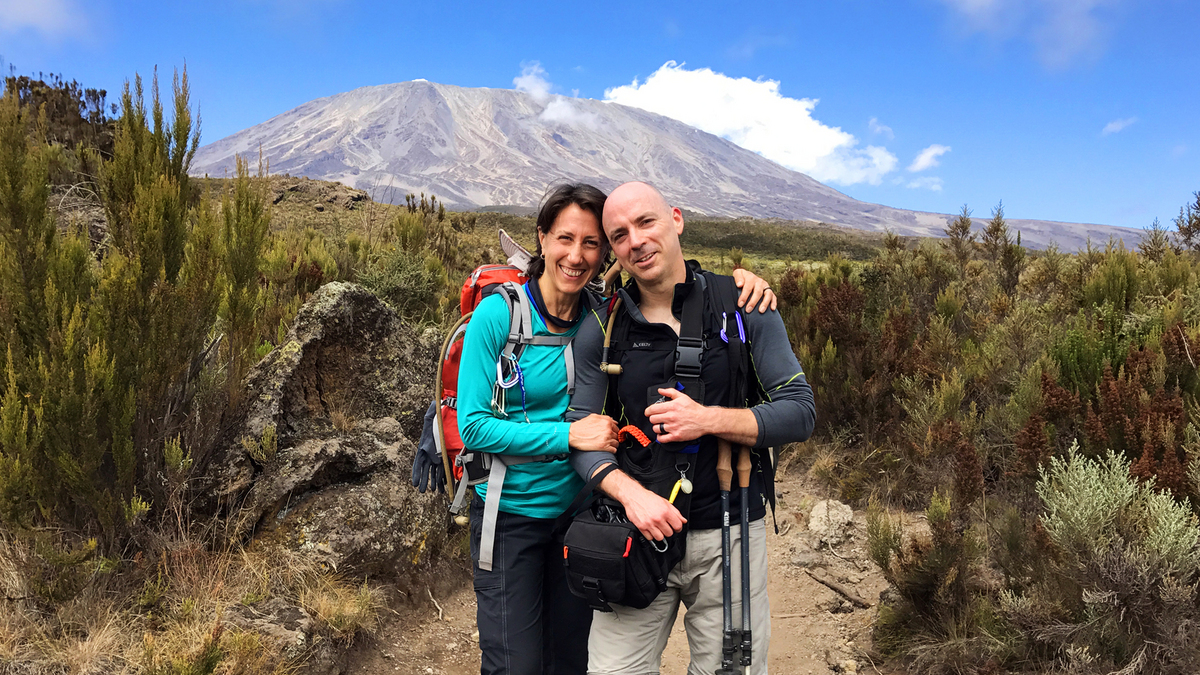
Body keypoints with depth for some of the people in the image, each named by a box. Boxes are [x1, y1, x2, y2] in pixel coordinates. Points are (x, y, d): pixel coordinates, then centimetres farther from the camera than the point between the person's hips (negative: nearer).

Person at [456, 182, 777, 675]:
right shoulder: (499, 313, -14)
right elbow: (473, 425, -15)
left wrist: (739, 282, -14)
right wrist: (568, 434, -22)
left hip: (579, 510, 4)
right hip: (511, 517, -3)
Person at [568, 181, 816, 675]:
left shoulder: (743, 309, -2)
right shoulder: (600, 331, 1)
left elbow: (800, 412, -3)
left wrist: (710, 420, -18)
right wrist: (632, 494, -17)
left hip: (728, 534, 0)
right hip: (637, 532, 1)